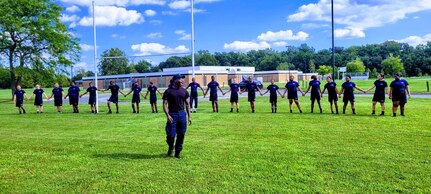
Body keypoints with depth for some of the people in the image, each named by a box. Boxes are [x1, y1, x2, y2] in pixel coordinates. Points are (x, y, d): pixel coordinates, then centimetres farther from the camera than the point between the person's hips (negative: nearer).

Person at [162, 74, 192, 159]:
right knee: (171, 135, -6)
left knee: (181, 135, 5)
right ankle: (170, 148, 26)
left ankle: (177, 152, 20)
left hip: (182, 114, 4)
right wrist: (167, 115, -17)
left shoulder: (184, 91, 9)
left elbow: (187, 104, 12)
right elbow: (165, 104, -5)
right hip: (172, 114, -4)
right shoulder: (168, 91, -3)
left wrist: (189, 116, 6)